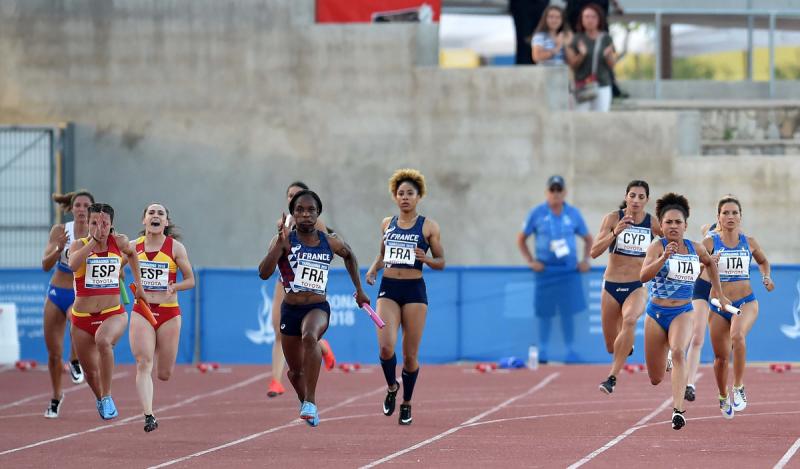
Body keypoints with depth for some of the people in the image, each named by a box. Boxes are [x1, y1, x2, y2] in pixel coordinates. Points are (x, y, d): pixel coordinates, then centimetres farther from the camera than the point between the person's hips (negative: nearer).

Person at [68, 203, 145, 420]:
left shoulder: (119, 242, 0)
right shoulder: (79, 244, -5)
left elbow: (131, 254, 24)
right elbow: (72, 264, -28)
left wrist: (138, 284, 22)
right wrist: (94, 240, -24)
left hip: (113, 314, -1)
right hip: (82, 318, 1)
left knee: (103, 341, -35)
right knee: (90, 370, 12)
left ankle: (107, 397, -22)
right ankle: (100, 399, 47)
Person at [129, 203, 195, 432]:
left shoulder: (175, 247, -3)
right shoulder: (133, 246, 2)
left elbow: (190, 280, 1)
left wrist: (173, 287, -16)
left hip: (169, 312, 0)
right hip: (141, 311, 0)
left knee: (164, 374, 9)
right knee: (143, 364, -17)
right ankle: (148, 415, -20)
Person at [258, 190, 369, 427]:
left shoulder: (330, 243, 1)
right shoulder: (285, 241, -6)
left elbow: (349, 256, 25)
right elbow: (264, 273, -20)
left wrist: (359, 289, 25)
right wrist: (279, 242, -29)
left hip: (318, 308, -1)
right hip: (290, 309, 1)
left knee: (310, 336, -36)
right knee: (295, 370, 14)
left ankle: (311, 402, -36)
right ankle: (305, 403, 46)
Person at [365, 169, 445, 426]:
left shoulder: (428, 226, 0)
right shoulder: (387, 224, 10)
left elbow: (441, 262, 4)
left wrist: (425, 258, -17)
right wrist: (373, 269, 3)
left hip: (414, 290, -2)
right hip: (388, 289, 2)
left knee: (410, 354, 2)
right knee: (385, 347, -16)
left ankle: (406, 403, 20)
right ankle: (392, 387, 12)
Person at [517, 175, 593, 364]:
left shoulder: (573, 214, 5)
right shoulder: (537, 213, 0)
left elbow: (588, 238, 16)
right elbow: (521, 239, 7)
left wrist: (585, 260, 2)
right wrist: (530, 261, -4)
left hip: (568, 270, 1)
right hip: (545, 269, -1)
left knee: (567, 311, -4)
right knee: (544, 312, 1)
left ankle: (570, 352, 3)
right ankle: (543, 352, 9)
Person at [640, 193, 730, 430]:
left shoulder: (695, 249, 3)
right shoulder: (657, 246, -9)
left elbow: (710, 263, 26)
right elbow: (643, 276, -26)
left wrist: (719, 293, 25)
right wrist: (664, 257, -39)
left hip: (683, 313, 1)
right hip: (656, 313, -1)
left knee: (678, 352, -32)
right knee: (656, 379, 8)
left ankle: (678, 408, -39)